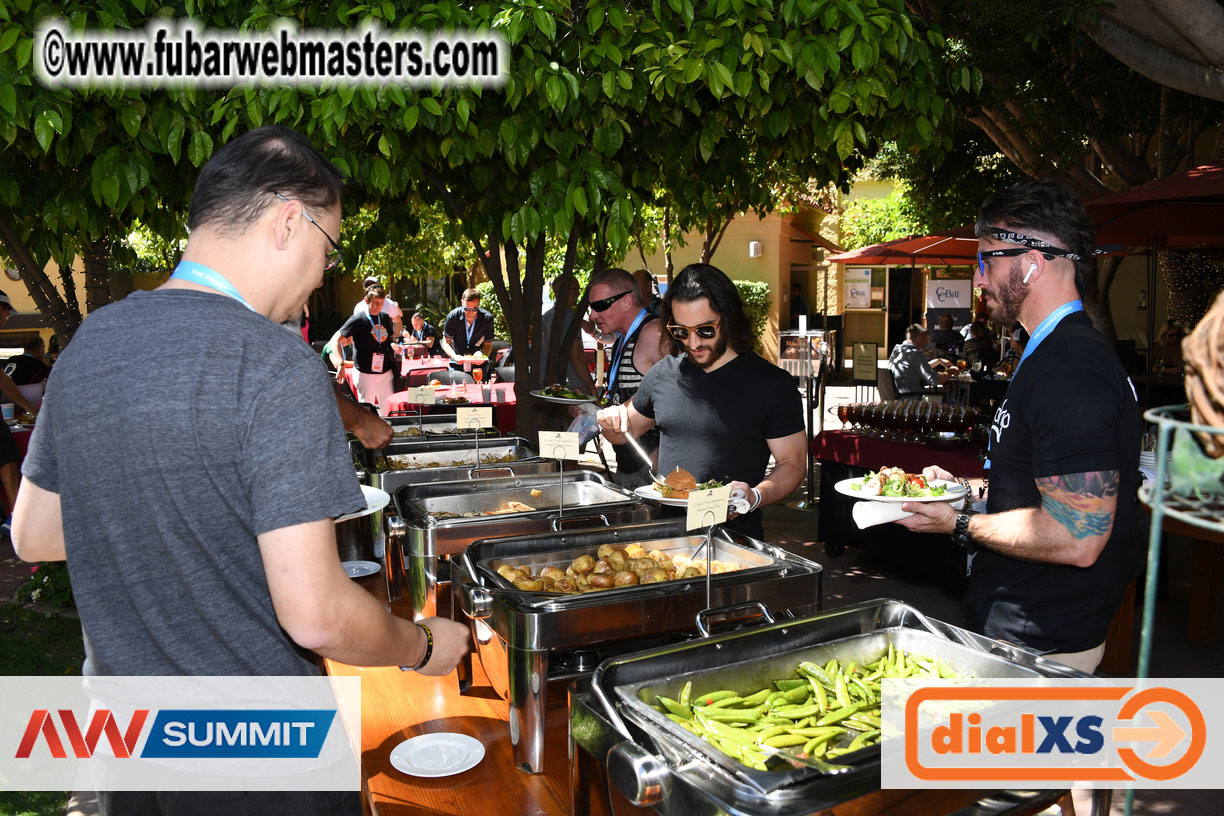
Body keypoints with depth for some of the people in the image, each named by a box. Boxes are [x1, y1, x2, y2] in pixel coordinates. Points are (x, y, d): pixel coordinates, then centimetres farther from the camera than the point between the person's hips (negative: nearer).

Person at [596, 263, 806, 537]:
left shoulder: (772, 384, -1)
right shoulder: (662, 373, 11)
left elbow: (792, 463, 1)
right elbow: (627, 430, 25)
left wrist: (756, 496, -18)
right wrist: (612, 422, 2)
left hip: (733, 536, -3)